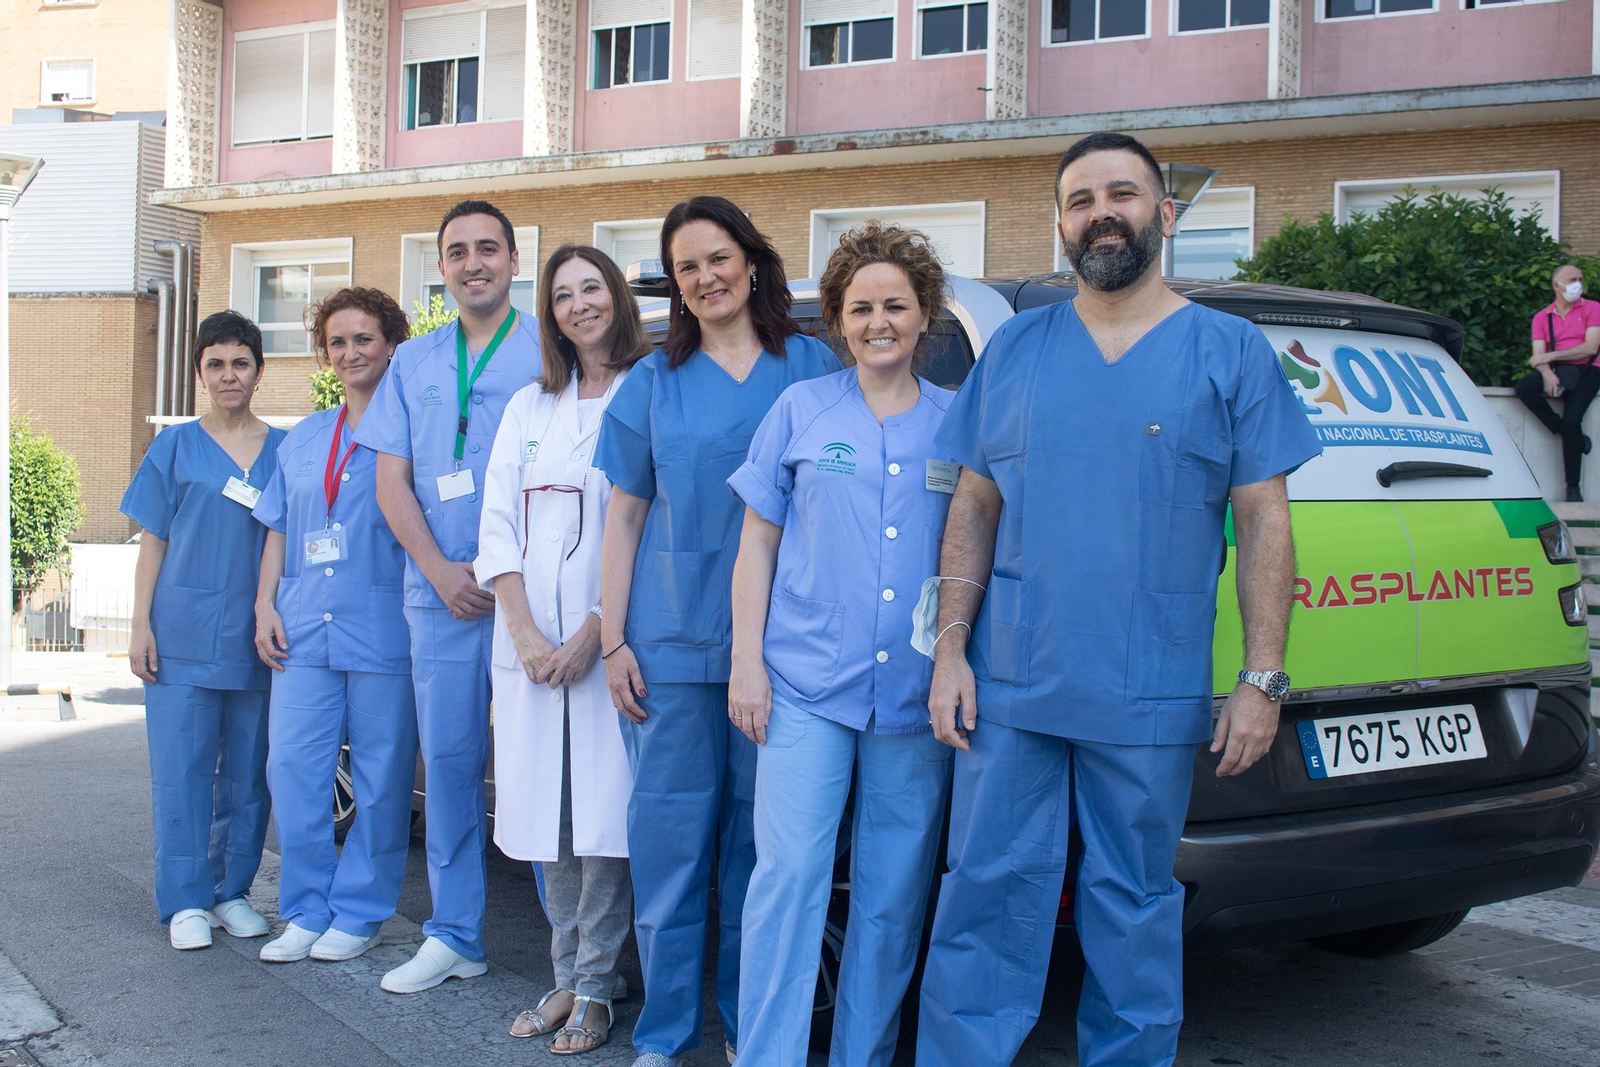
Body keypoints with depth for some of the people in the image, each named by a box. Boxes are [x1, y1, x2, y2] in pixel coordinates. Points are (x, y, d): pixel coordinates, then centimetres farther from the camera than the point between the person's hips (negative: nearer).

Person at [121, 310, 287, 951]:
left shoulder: (284, 449, 8)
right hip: (183, 634, -1)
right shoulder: (176, 446, 6)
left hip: (256, 638, 1)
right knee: (182, 769, -1)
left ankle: (231, 892, 18)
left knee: (248, 772, 6)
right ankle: (186, 903, 7)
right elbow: (152, 542, 6)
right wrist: (140, 625, -2)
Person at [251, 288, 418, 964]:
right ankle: (306, 912, 12)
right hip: (304, 631, 5)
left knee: (380, 778, 1)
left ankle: (359, 913, 12)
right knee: (292, 769, 1)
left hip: (382, 630, -5)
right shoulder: (301, 439, 19)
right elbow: (277, 531, 22)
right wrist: (265, 606, 11)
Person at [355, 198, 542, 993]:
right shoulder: (413, 363, 16)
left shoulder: (548, 355, 2)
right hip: (439, 592, 4)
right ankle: (454, 937, 18)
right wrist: (441, 571, -4)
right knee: (447, 759, 8)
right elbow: (392, 482, 11)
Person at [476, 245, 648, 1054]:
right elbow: (497, 525, 9)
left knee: (603, 811, -5)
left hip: (610, 639, -4)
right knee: (547, 809, 7)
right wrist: (524, 632, -4)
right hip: (529, 638, 5)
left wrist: (594, 632, -12)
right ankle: (566, 977, 17)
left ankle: (594, 989, 5)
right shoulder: (528, 407, 16)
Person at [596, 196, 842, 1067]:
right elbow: (624, 519, 9)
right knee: (670, 832, 2)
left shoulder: (812, 367, 5)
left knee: (757, 835, 6)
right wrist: (612, 641, 2)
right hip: (672, 639, 1)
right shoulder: (654, 381, 8)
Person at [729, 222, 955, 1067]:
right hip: (806, 685, -1)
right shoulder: (801, 410, 7)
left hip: (916, 700, 2)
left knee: (892, 899, 7)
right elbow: (757, 542, 7)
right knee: (787, 877, -8)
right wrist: (747, 662, -1)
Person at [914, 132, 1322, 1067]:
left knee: (1135, 910, 11)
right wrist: (950, 649, 2)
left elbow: (1265, 524, 0)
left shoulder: (1230, 352, 2)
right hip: (1009, 690, 2)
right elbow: (974, 508, 9)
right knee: (987, 900, 5)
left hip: (1151, 703, -1)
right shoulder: (1015, 349, 8)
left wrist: (1264, 680, -6)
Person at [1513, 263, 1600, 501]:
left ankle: (1573, 487, -15)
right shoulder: (1542, 317, 11)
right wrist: (1547, 374, -22)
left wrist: (1550, 356, -11)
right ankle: (1575, 436, -14)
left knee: (1571, 420, -23)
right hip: (1556, 371, 3)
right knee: (1524, 387, -28)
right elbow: (1539, 355, 0)